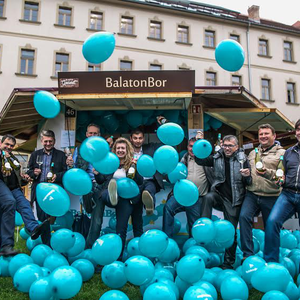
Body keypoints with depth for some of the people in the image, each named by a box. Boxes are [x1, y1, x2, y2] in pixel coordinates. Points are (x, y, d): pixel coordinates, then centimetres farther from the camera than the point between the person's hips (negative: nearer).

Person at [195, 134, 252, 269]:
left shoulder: (242, 160, 0)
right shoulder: (217, 158, 6)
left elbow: (248, 183, 3)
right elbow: (200, 160, 9)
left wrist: (248, 176, -20)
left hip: (233, 200, -1)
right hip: (219, 194, 2)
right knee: (208, 197, -33)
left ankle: (228, 263, 16)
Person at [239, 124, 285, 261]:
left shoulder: (281, 153, 2)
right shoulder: (253, 153, 18)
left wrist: (268, 173, -25)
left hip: (271, 197, -3)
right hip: (252, 194, 3)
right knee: (244, 216, -21)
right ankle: (248, 254, -14)